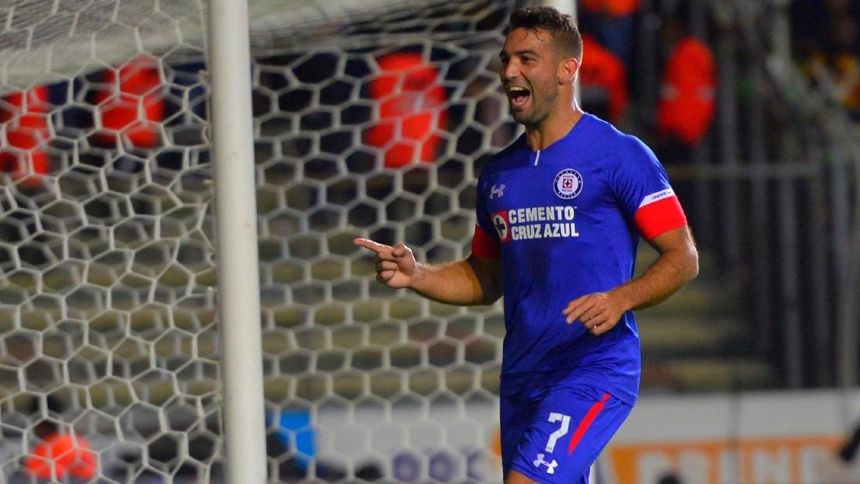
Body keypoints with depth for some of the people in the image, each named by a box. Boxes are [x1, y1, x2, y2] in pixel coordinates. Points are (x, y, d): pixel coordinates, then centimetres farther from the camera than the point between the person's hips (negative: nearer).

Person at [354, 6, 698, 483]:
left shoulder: (619, 155, -5)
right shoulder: (498, 173, 14)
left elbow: (682, 258, -6)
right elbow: (485, 279, 24)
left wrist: (619, 300, -22)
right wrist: (416, 275, 6)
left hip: (595, 369, -7)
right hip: (521, 379, 7)